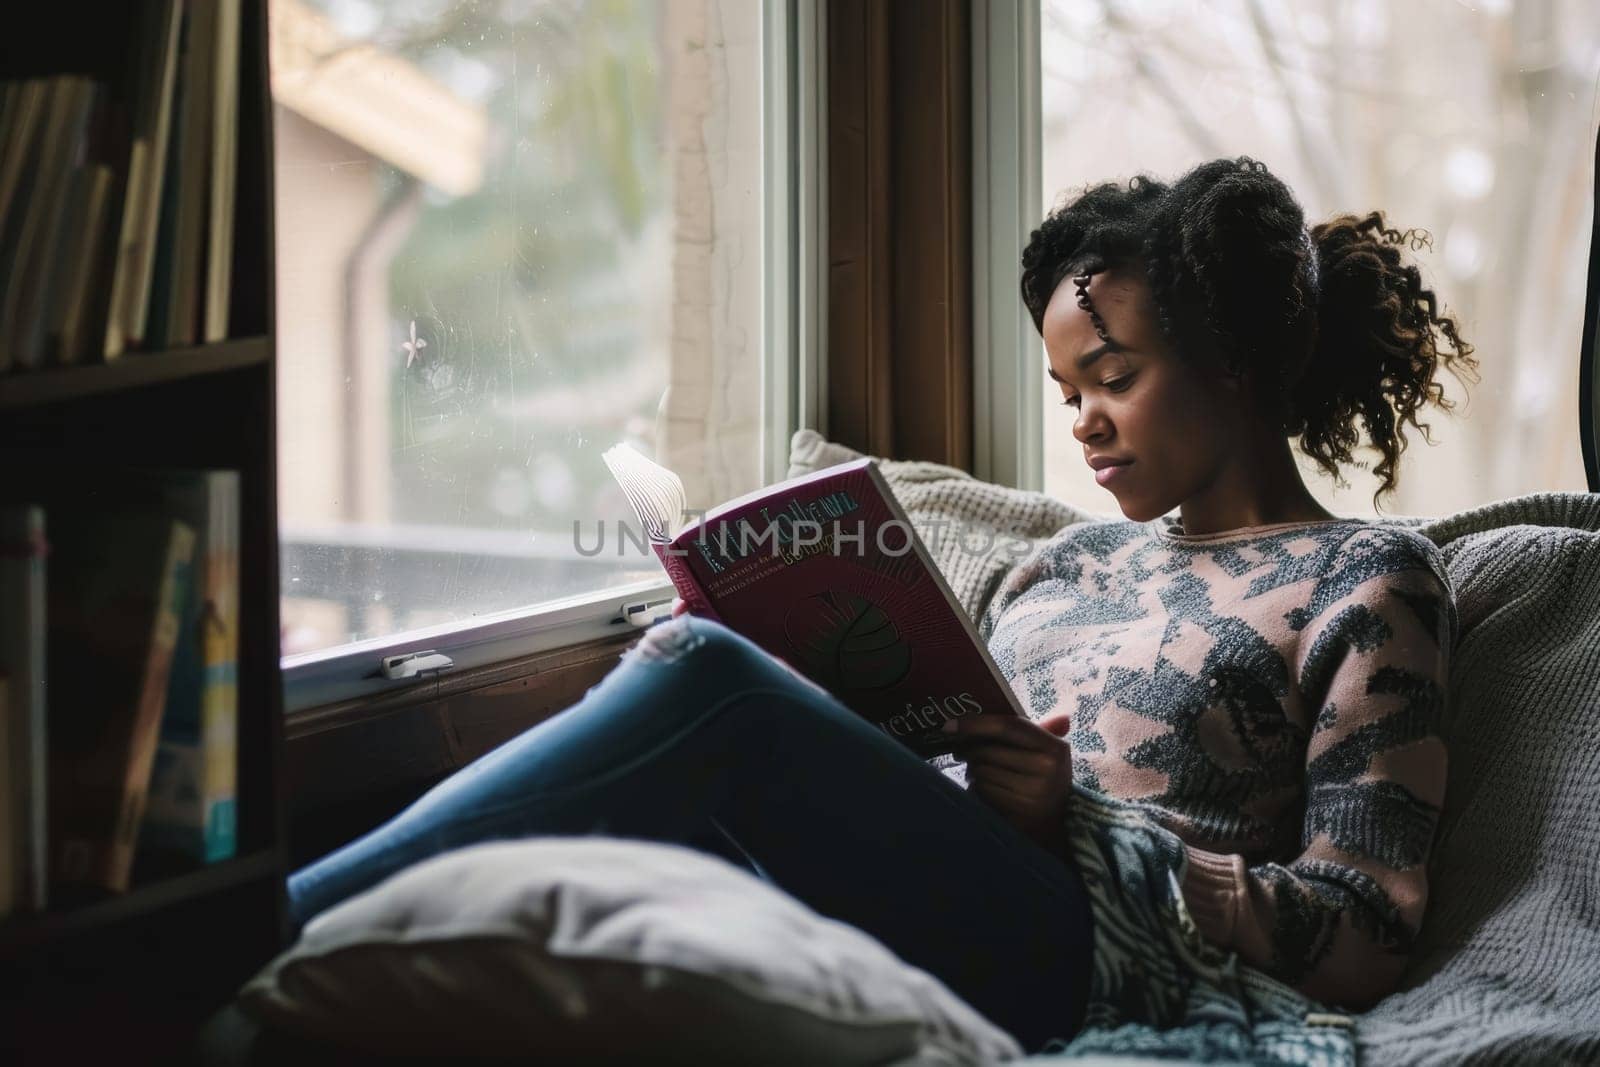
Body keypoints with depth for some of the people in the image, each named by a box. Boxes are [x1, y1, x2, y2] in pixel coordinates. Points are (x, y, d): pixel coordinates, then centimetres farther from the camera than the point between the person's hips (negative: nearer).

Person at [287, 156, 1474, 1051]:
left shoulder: (1368, 582, 10)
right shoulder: (1076, 559, 29)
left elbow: (1359, 944, -1)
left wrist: (1078, 822, -10)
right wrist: (819, 722, 2)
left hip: (1078, 959, -6)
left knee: (702, 678, -26)